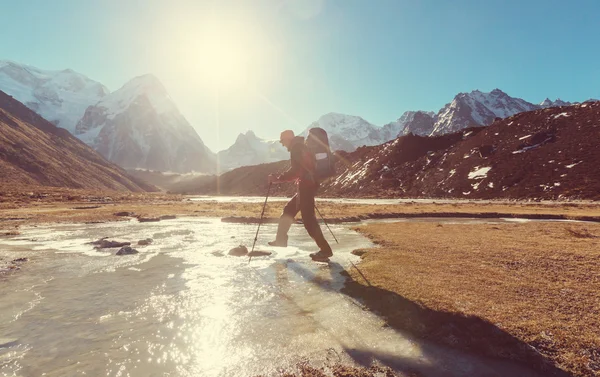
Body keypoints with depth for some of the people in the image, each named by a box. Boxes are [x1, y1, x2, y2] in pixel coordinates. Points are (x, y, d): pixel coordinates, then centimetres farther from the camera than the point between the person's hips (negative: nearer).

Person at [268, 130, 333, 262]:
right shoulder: (301, 147, 21)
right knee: (288, 210, 17)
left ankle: (325, 249, -8)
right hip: (307, 185, 10)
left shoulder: (296, 148, -9)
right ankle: (281, 240, 25)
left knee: (308, 218, -10)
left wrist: (278, 179, -14)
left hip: (306, 186, -10)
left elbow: (295, 170, -20)